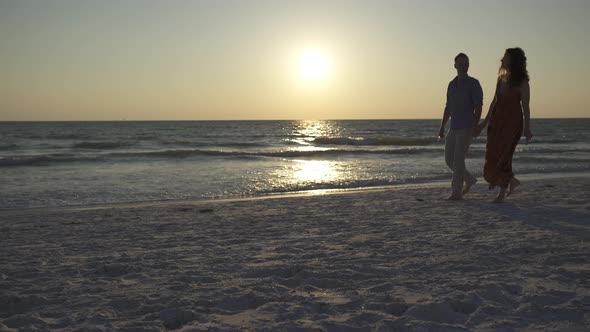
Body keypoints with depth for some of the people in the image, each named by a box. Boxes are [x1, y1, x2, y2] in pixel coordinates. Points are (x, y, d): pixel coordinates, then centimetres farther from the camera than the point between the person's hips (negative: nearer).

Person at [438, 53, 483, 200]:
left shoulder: (474, 83, -7)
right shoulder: (452, 84, 13)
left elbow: (478, 107, -12)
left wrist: (475, 127, -21)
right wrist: (442, 127, 11)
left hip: (467, 128, -7)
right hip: (453, 129, 7)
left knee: (458, 159, -12)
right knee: (449, 159, 7)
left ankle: (457, 192, -4)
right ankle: (469, 179, 28)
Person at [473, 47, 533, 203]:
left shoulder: (522, 82, -9)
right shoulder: (501, 78, 9)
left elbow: (525, 106, -9)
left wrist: (527, 129, -12)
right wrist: (484, 123, 14)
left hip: (513, 121, -6)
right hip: (497, 120, 6)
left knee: (502, 156, -7)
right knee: (493, 156, 6)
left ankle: (502, 192, 9)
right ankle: (512, 181, 29)